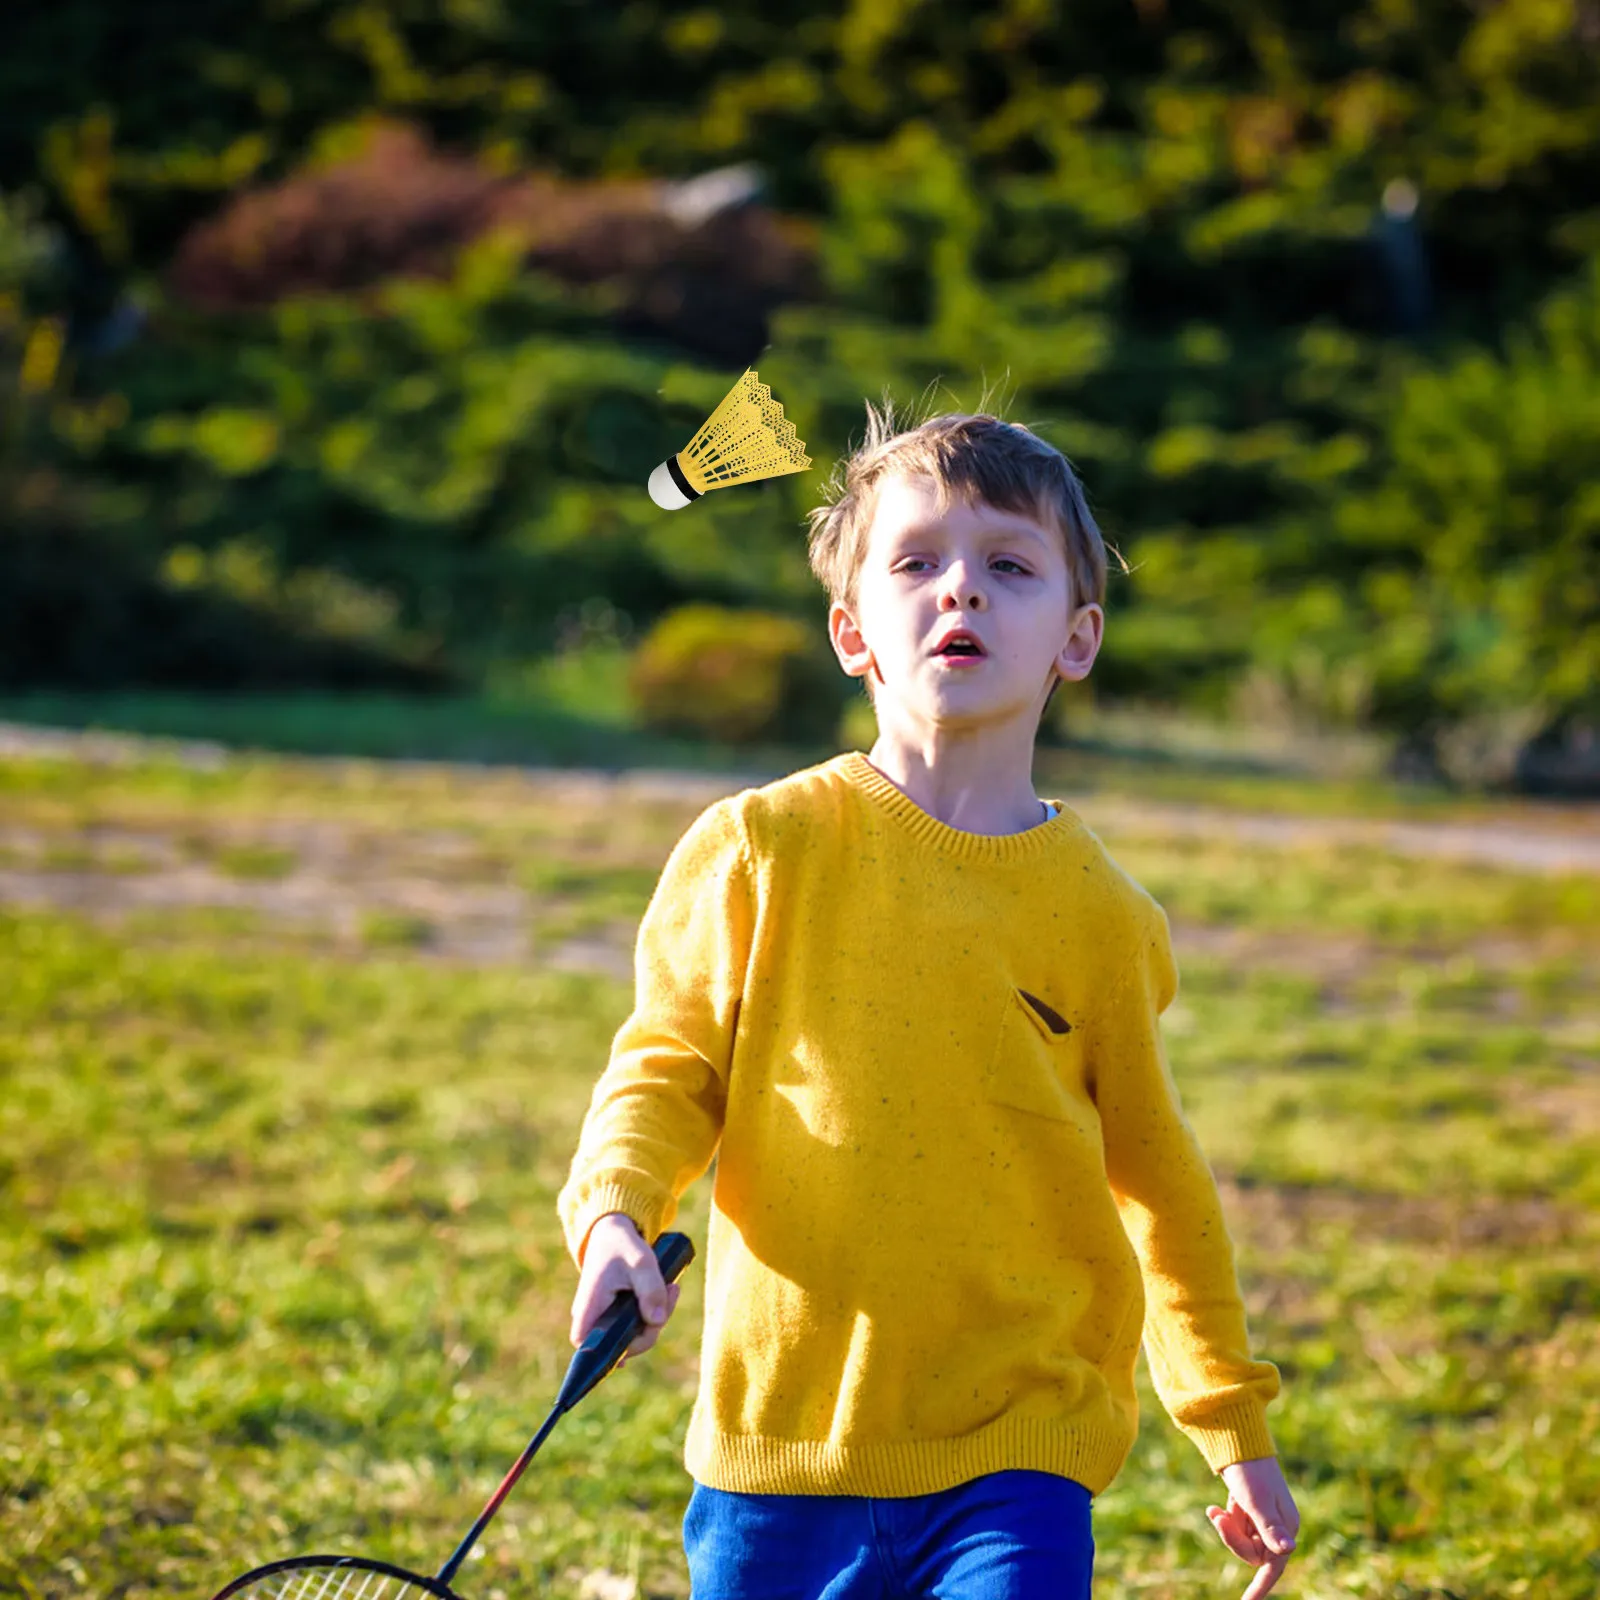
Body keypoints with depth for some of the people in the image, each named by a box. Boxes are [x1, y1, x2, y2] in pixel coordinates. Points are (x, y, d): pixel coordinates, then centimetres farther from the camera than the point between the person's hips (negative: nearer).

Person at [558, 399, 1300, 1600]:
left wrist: (1236, 1429, 16)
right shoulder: (758, 850, -2)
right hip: (781, 1448, 0)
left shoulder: (1102, 914, 2)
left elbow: (1157, 1179, 12)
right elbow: (669, 1064, 5)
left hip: (1015, 1465, 0)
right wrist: (618, 1212, -16)